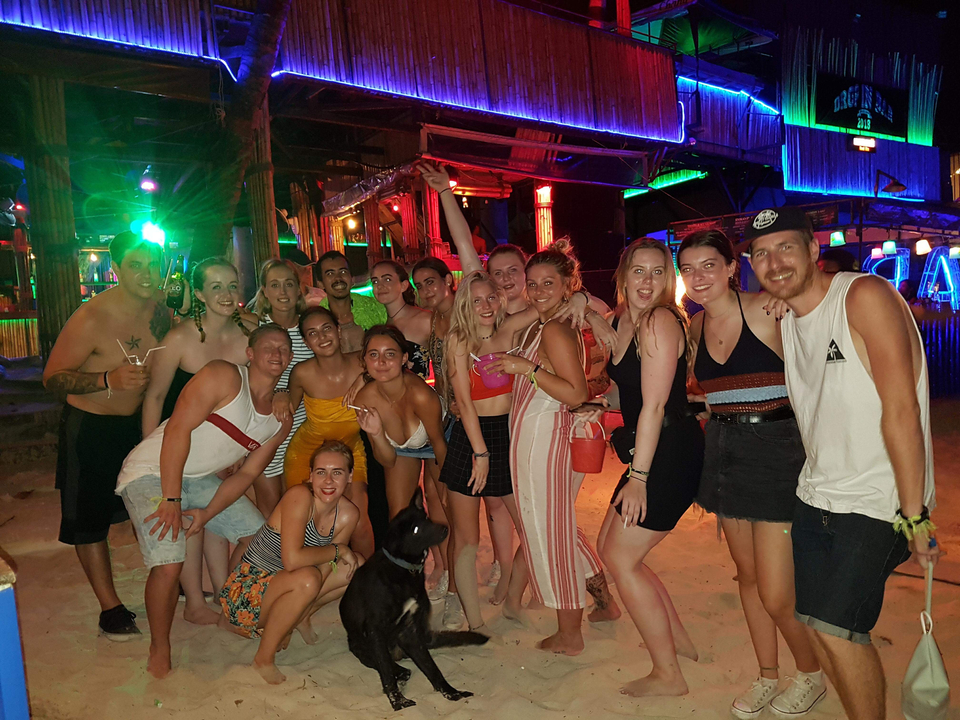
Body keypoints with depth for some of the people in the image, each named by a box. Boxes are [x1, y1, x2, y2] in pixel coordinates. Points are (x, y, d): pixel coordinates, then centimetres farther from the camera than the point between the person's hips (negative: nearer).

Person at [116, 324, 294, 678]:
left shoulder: (280, 419, 2)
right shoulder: (224, 376, -19)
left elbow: (248, 472, 1)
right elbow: (178, 429, -24)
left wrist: (207, 513, -12)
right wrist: (171, 499, -25)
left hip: (201, 479, 7)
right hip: (151, 472, -7)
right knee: (169, 564, -20)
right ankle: (159, 652, 5)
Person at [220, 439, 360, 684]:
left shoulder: (348, 514, -7)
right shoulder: (299, 496, -25)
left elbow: (325, 567, -6)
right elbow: (292, 560, -35)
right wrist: (337, 550, -21)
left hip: (280, 589, 7)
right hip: (246, 593, -6)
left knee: (357, 569, -3)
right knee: (306, 579, -34)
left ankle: (297, 617, 11)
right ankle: (264, 659, -13)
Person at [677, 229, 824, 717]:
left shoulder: (767, 310, -12)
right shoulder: (696, 326, 7)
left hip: (776, 451, -6)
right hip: (725, 452, 6)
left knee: (777, 595, -3)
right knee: (747, 574, 16)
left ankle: (811, 674, 26)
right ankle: (767, 676, 35)